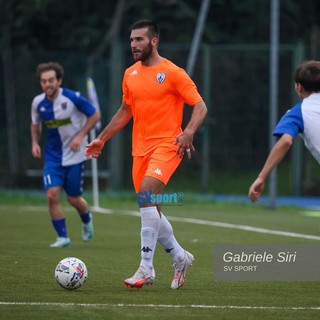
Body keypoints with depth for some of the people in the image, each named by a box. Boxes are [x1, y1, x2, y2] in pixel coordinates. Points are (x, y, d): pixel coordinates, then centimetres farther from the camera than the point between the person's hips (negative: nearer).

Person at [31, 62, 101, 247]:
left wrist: (80, 136, -17)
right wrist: (35, 143, -2)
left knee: (74, 199, 3)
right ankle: (63, 237, -1)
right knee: (52, 195, -14)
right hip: (53, 157, 3)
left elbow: (95, 115, -7)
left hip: (75, 155, -3)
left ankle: (87, 220, 38)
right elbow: (36, 124, 15)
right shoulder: (38, 103, -5)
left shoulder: (72, 98, -17)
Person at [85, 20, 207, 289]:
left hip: (166, 145, -7)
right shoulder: (130, 74, 12)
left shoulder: (173, 73, -7)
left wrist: (188, 133, -23)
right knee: (150, 210, 8)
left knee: (146, 193, -25)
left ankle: (146, 269, -23)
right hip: (140, 149, 7)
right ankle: (180, 258, 28)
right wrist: (102, 139, 22)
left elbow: (200, 106, -7)